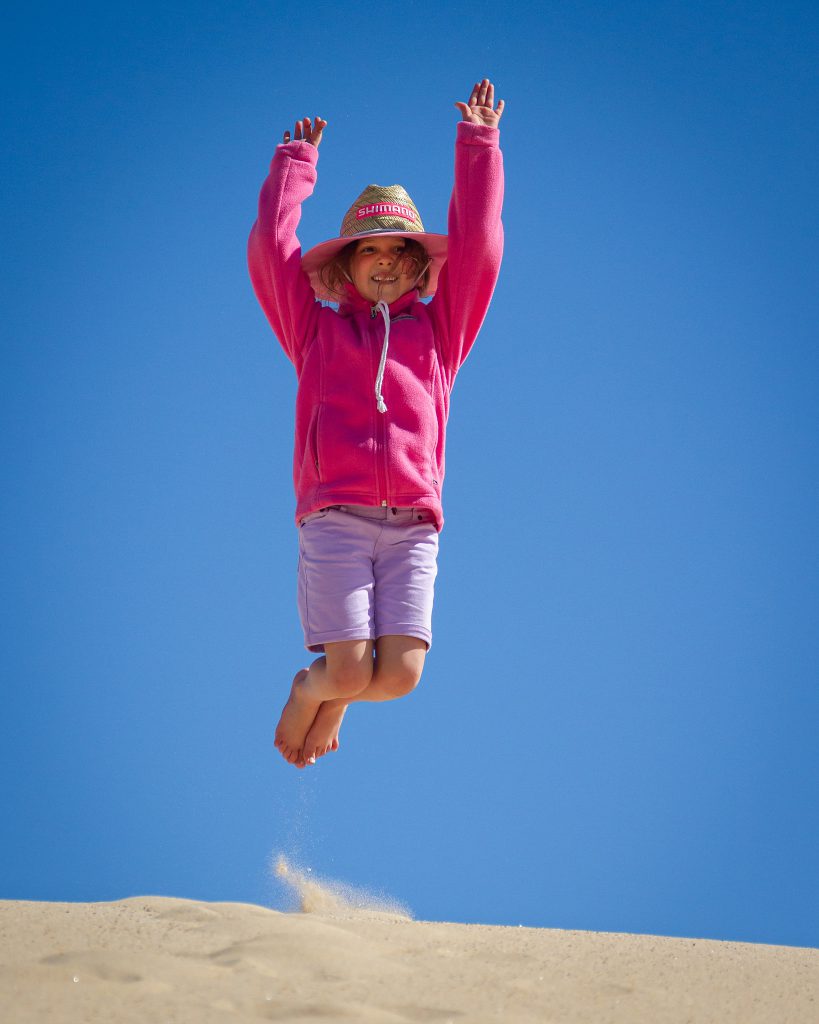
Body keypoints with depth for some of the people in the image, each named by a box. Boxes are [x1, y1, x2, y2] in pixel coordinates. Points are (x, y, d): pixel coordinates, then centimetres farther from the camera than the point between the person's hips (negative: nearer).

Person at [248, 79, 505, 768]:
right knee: (351, 673, -13)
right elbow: (271, 248, 17)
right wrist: (295, 164, 26)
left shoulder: (438, 329, 22)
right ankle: (309, 689, 24)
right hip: (334, 515, -1)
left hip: (412, 524, 2)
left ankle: (334, 693, 24)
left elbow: (477, 245, 18)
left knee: (400, 675, -12)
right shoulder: (319, 329, 20)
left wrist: (480, 146, 18)